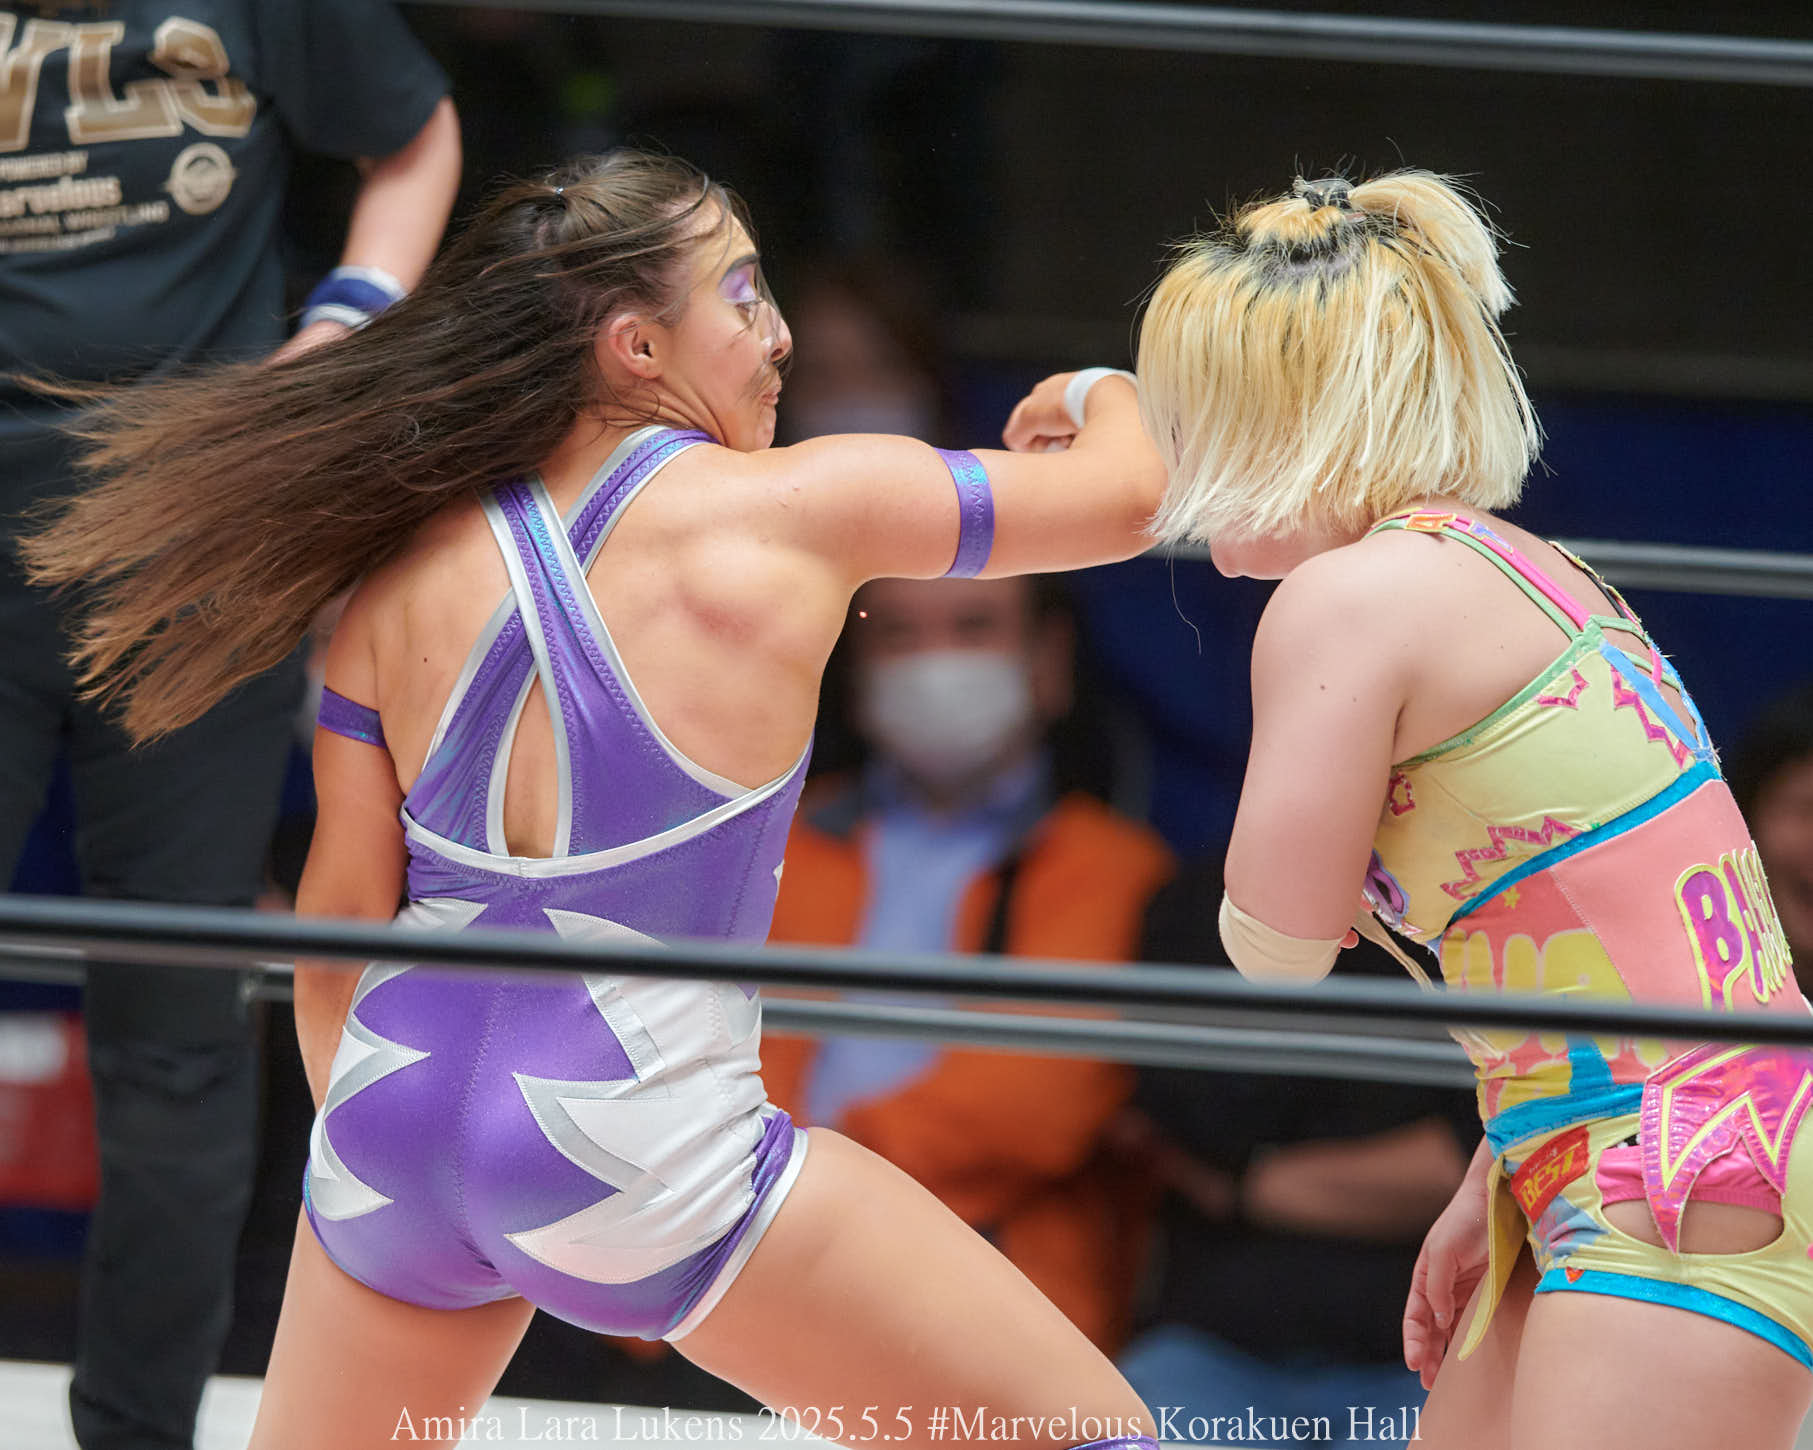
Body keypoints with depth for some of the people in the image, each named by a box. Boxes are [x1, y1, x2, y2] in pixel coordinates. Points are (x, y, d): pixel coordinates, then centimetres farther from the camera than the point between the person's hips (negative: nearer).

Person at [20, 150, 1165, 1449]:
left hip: (393, 1137, 5)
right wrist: (1101, 395, 27)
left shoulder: (406, 572, 5)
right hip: (640, 1155, -5)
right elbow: (1128, 496, 4)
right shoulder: (799, 511, -6)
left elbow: (341, 914, 8)